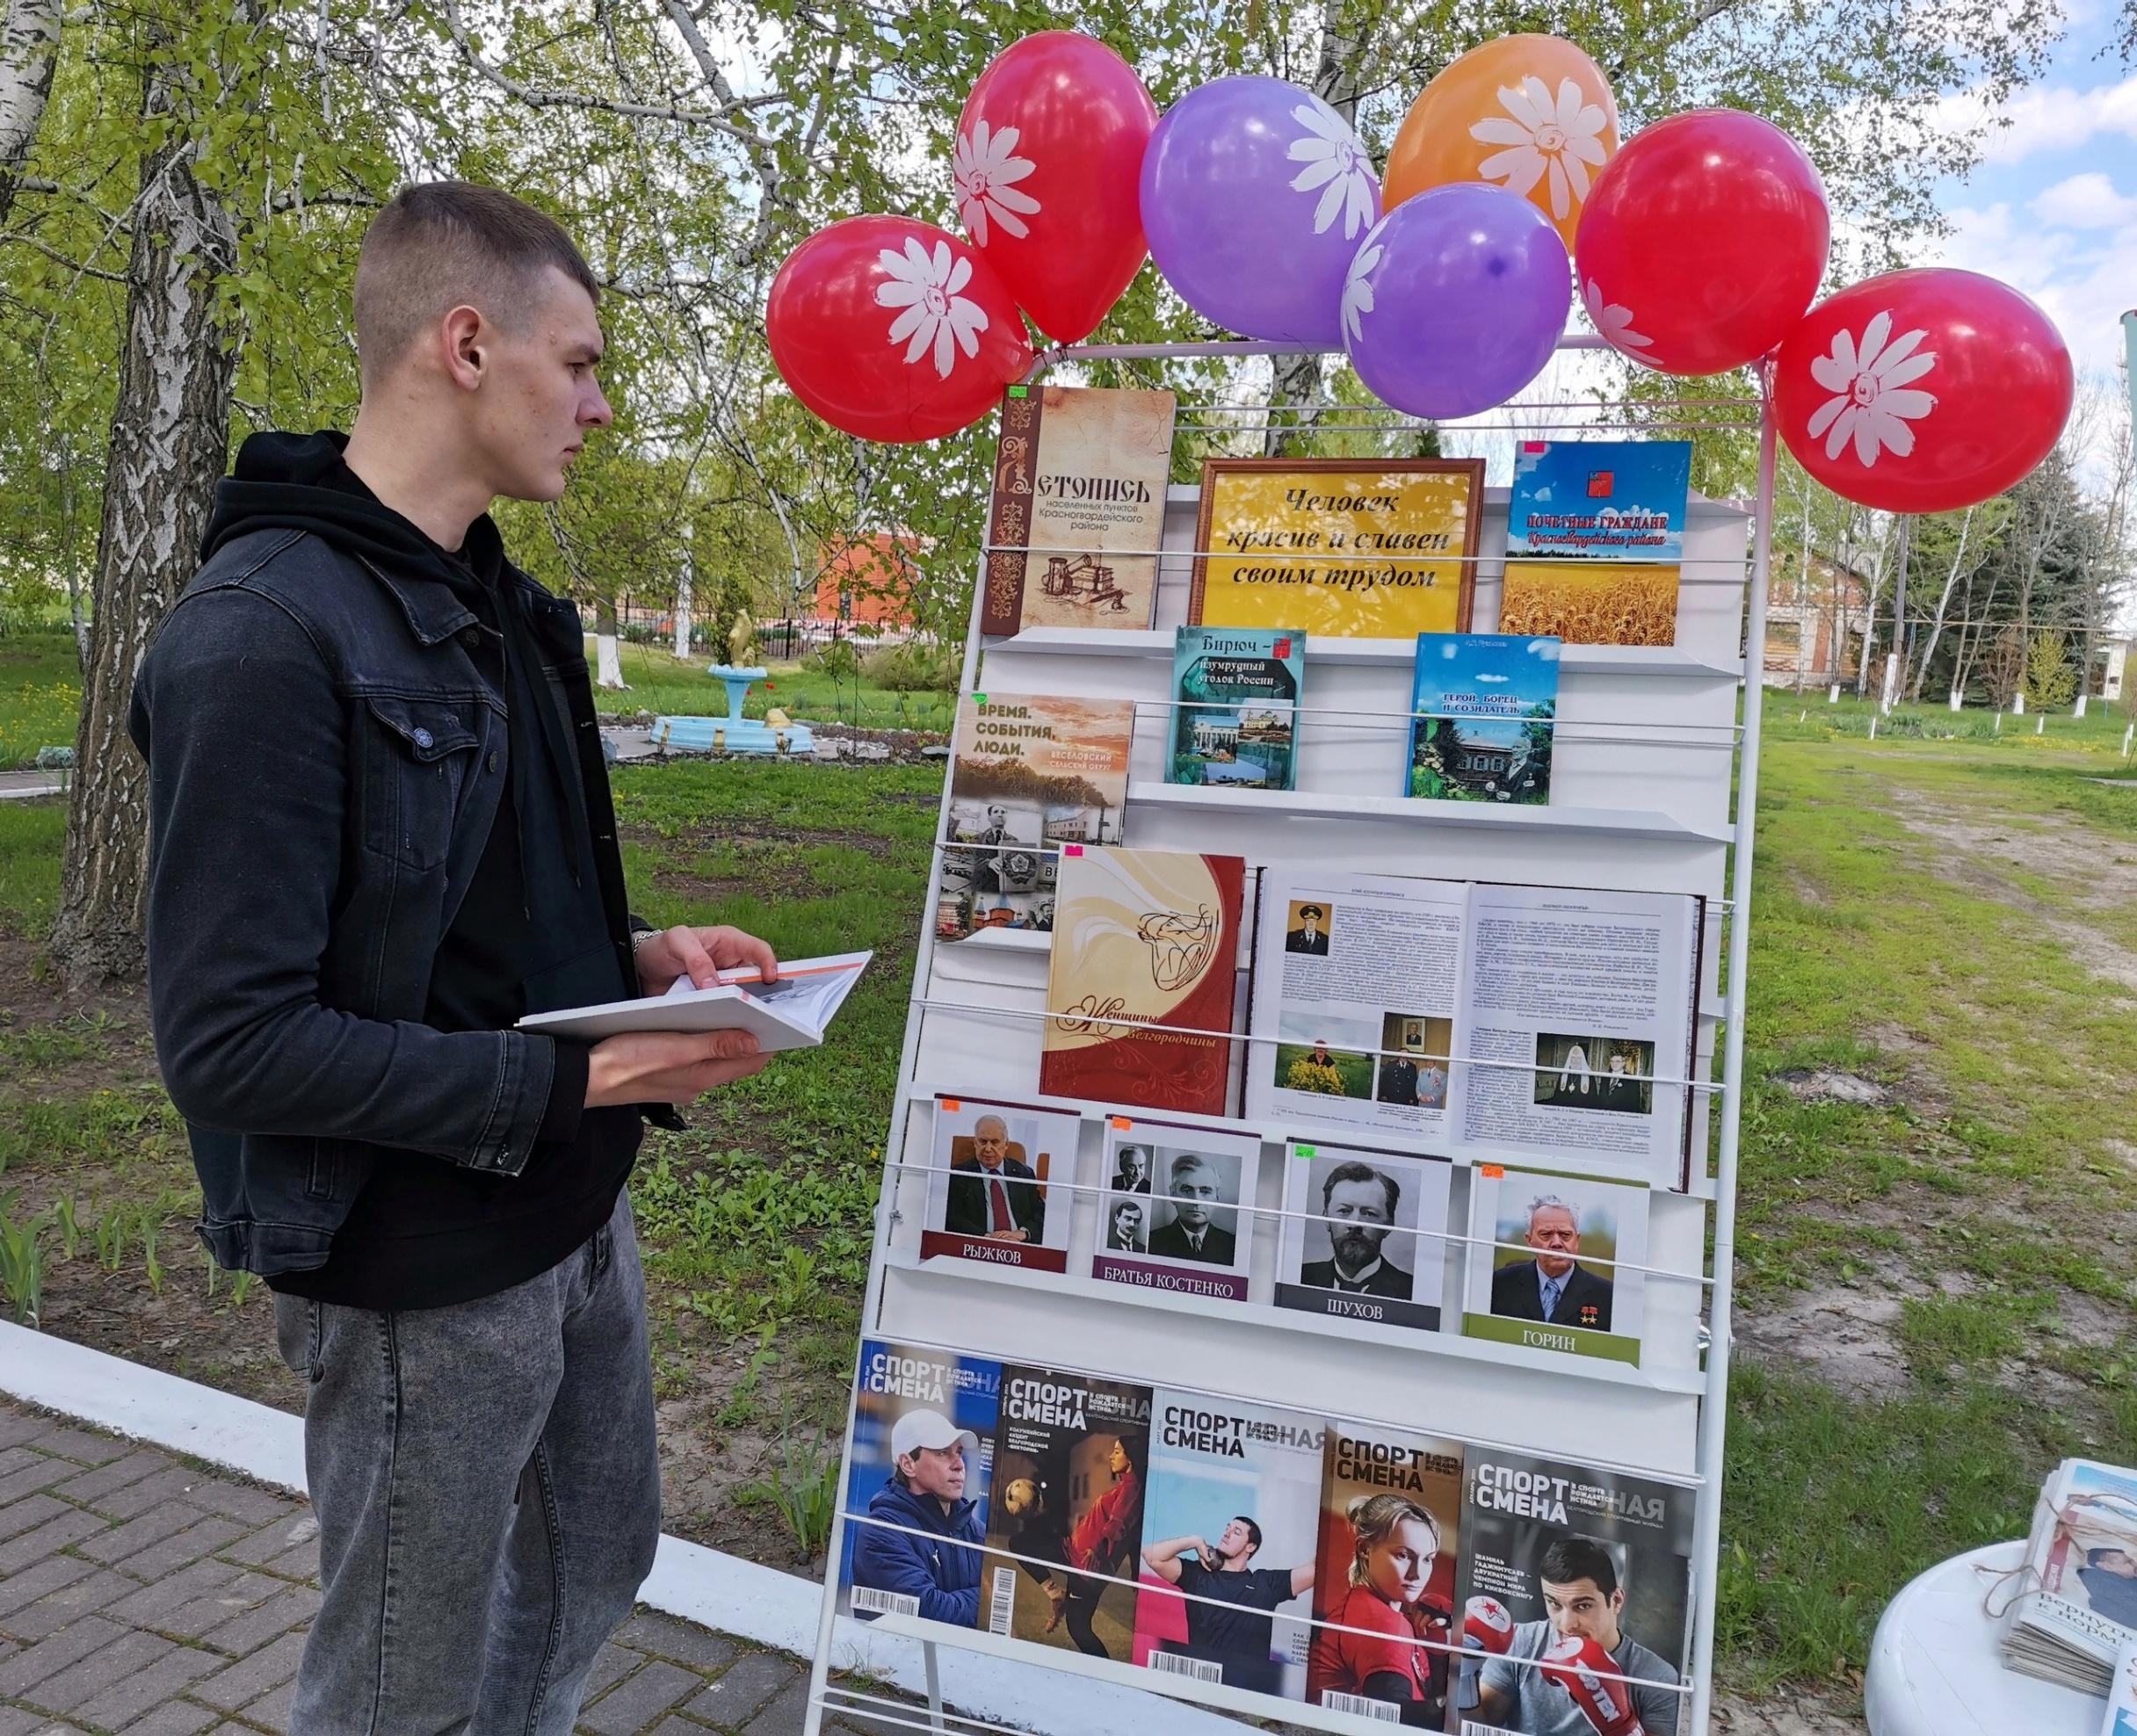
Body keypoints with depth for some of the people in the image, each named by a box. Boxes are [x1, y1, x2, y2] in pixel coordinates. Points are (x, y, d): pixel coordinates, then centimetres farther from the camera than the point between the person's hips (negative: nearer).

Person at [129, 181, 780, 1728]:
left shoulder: (490, 603, 8)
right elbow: (232, 1041, -25)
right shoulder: (267, 630, -22)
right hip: (425, 1270, -8)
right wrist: (577, 1081, -25)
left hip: (574, 1213, 9)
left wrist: (640, 955, -1)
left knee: (594, 1573, 27)